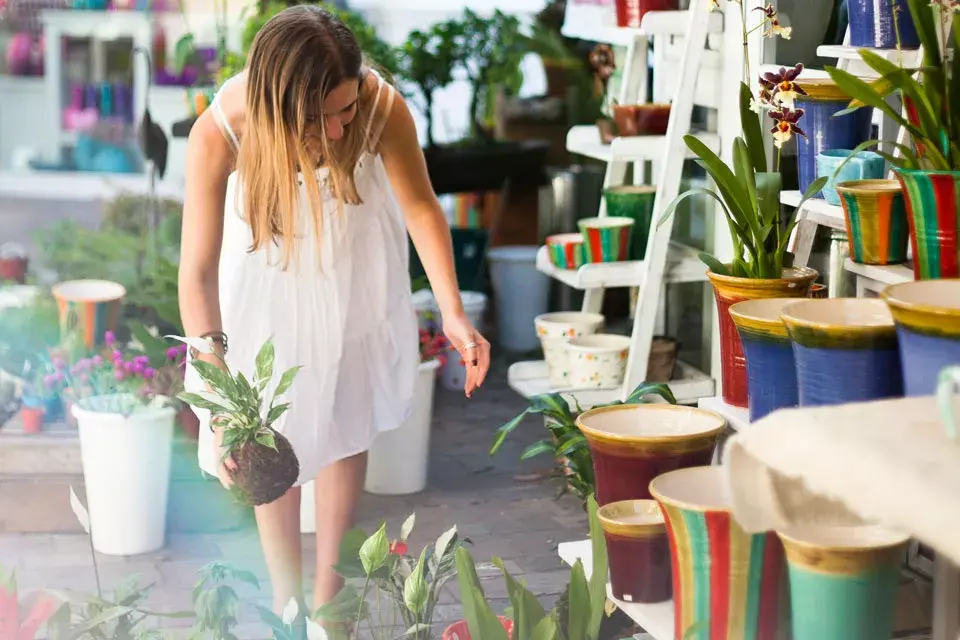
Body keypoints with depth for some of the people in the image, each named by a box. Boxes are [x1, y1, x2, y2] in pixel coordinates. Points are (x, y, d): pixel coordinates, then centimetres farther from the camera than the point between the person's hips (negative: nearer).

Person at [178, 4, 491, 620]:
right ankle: (286, 607, 18)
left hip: (354, 269, 1)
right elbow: (199, 272, -37)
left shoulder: (382, 106, -35)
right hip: (267, 268, -1)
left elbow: (421, 207, -17)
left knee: (346, 426, 10)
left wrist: (453, 313, -26)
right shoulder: (219, 132, -38)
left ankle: (329, 599, 23)